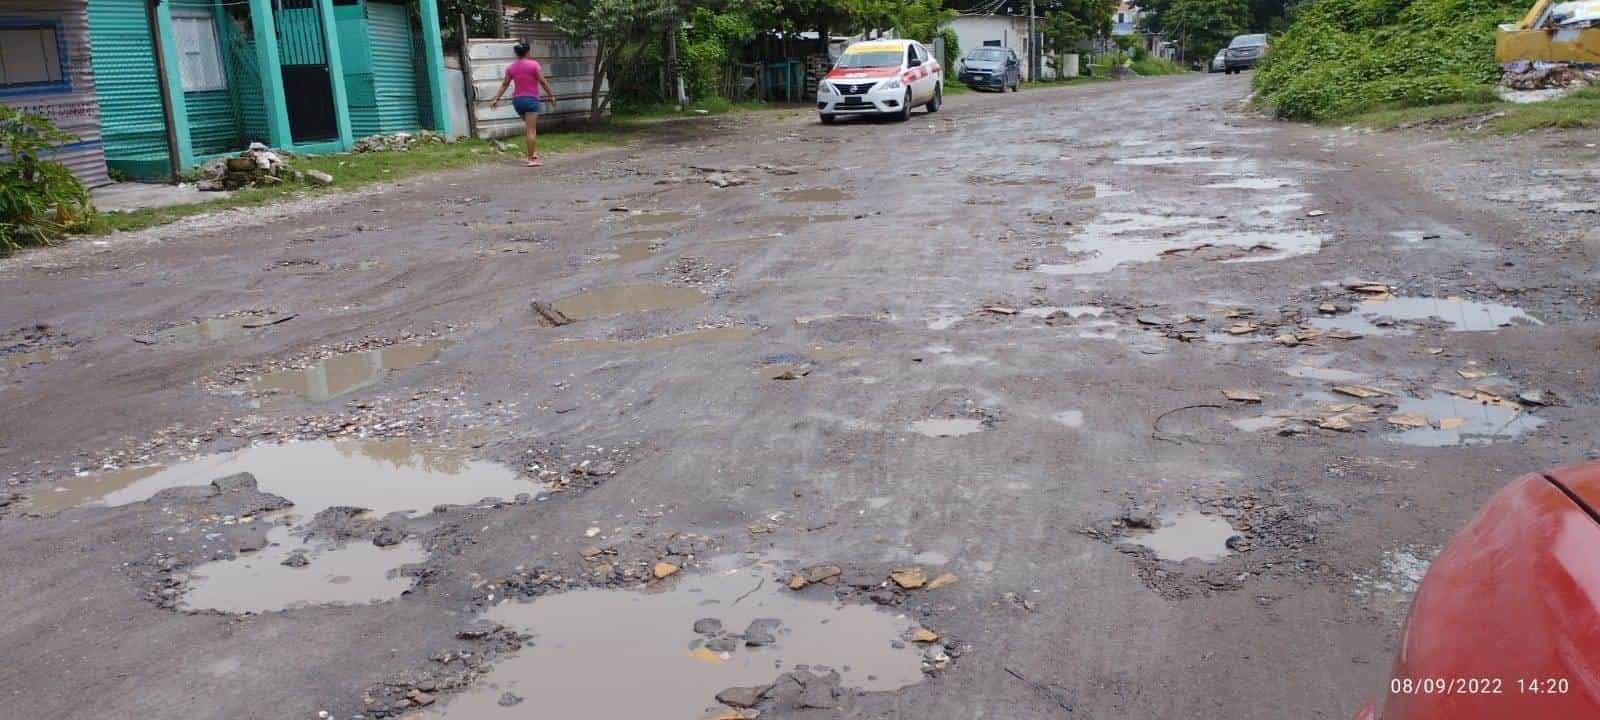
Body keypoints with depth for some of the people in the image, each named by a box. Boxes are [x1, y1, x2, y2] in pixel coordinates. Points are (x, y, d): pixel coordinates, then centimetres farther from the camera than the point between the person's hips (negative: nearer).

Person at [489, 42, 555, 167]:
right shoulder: (534, 64, -8)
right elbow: (543, 82, -7)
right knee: (530, 130, -6)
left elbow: (504, 84, 6)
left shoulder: (511, 67, 5)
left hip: (517, 100, 5)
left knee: (529, 126, 24)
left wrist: (496, 99, 11)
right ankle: (531, 159, -8)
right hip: (531, 99, -5)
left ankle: (533, 152, 19)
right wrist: (551, 95, 2)